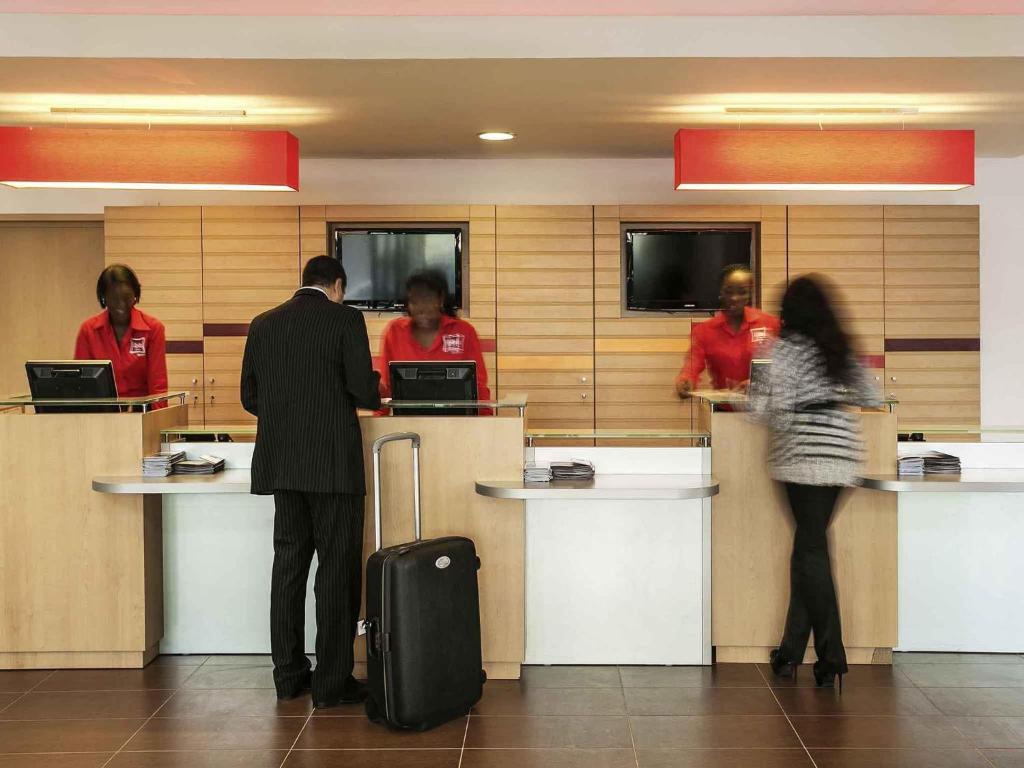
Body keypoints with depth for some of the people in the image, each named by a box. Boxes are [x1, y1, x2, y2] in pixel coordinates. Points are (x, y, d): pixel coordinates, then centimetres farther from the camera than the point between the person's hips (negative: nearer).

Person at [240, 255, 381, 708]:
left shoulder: (263, 325, 9)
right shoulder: (345, 319, -6)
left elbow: (249, 398, 10)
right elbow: (364, 391, -13)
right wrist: (375, 391, 10)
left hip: (282, 465, 5)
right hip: (333, 465, -5)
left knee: (288, 564, 13)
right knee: (337, 569, 1)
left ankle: (288, 674, 19)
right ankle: (332, 682, 3)